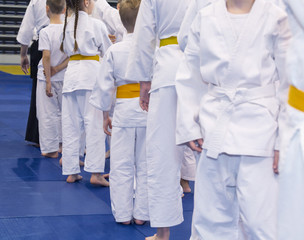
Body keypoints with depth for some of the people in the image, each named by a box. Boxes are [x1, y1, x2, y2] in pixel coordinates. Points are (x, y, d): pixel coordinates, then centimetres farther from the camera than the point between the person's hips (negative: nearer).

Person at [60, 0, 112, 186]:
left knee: (71, 125, 7)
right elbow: (108, 52, 4)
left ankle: (71, 172, 12)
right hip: (91, 73, -6)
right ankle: (95, 172, -9)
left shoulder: (68, 25, 11)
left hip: (71, 72, 6)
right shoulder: (96, 25, -5)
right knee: (94, 123, -5)